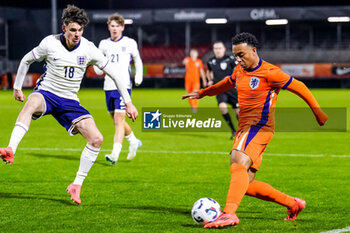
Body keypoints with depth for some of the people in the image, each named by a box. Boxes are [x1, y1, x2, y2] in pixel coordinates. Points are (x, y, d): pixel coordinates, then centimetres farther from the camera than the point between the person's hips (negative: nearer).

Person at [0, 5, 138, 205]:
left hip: (69, 101, 3)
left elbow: (114, 73, 2)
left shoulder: (89, 49, -6)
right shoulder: (50, 43, -10)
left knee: (96, 139, -14)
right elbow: (26, 60, 9)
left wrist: (128, 102, 1)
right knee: (31, 104, -41)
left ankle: (77, 185, -1)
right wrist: (17, 87, 13)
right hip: (46, 93, -3)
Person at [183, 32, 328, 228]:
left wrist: (317, 112, 2)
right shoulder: (240, 70, 14)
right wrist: (202, 93, 44)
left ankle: (229, 214, -47)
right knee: (246, 185, 5)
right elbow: (228, 83, 36)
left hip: (259, 126, -9)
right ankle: (293, 204, 19)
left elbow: (299, 87, -3)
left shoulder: (269, 73, -10)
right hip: (244, 129, 9)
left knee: (239, 165, -31)